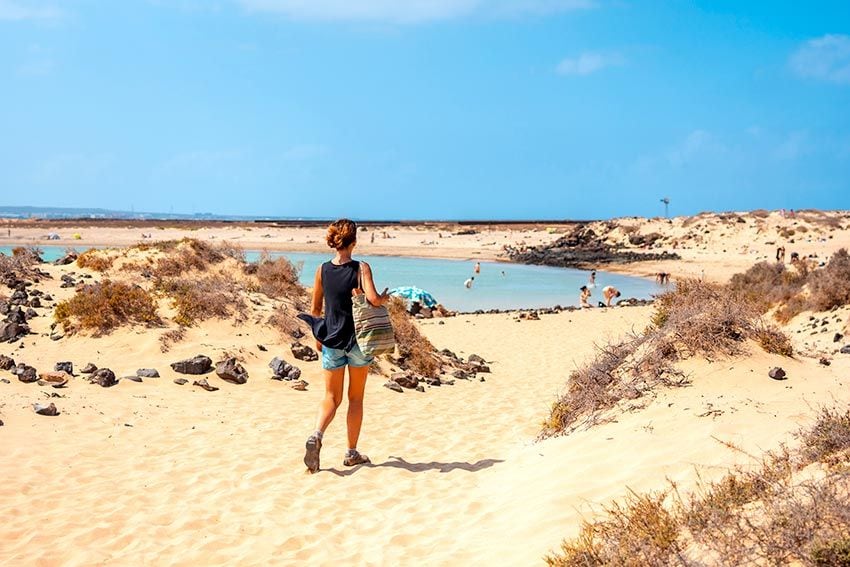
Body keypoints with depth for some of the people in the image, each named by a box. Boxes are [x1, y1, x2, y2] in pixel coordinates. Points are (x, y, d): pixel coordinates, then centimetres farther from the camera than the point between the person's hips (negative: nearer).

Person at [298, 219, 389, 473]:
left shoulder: (322, 270, -1)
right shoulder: (362, 268, -10)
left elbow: (315, 308, 7)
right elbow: (373, 299, -24)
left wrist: (318, 336, 19)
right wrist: (385, 297, -1)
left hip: (331, 340, 2)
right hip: (358, 339, -2)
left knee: (331, 397, 10)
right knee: (356, 398, 13)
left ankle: (316, 435, -18)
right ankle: (352, 453, 17)